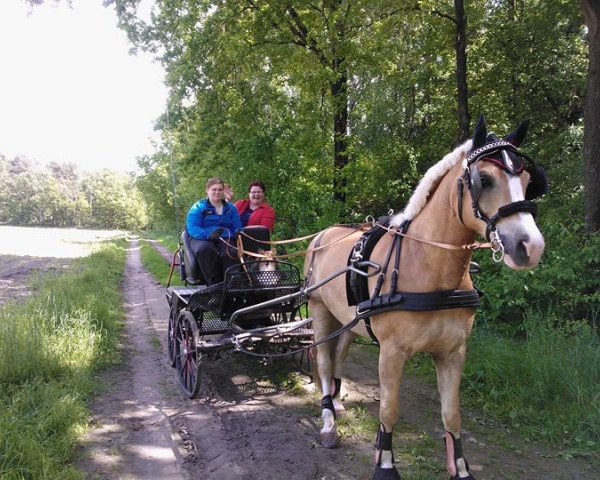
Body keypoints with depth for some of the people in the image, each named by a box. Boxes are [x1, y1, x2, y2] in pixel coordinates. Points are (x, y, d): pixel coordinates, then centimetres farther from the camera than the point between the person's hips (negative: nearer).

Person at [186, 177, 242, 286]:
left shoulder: (231, 208, 20)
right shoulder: (198, 207, 8)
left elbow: (238, 229, 18)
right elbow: (192, 229, -5)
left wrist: (239, 234, -10)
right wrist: (208, 234, -26)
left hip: (225, 240, 2)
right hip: (201, 239, -2)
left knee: (230, 252, -35)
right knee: (205, 249, -39)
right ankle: (213, 284, -33)